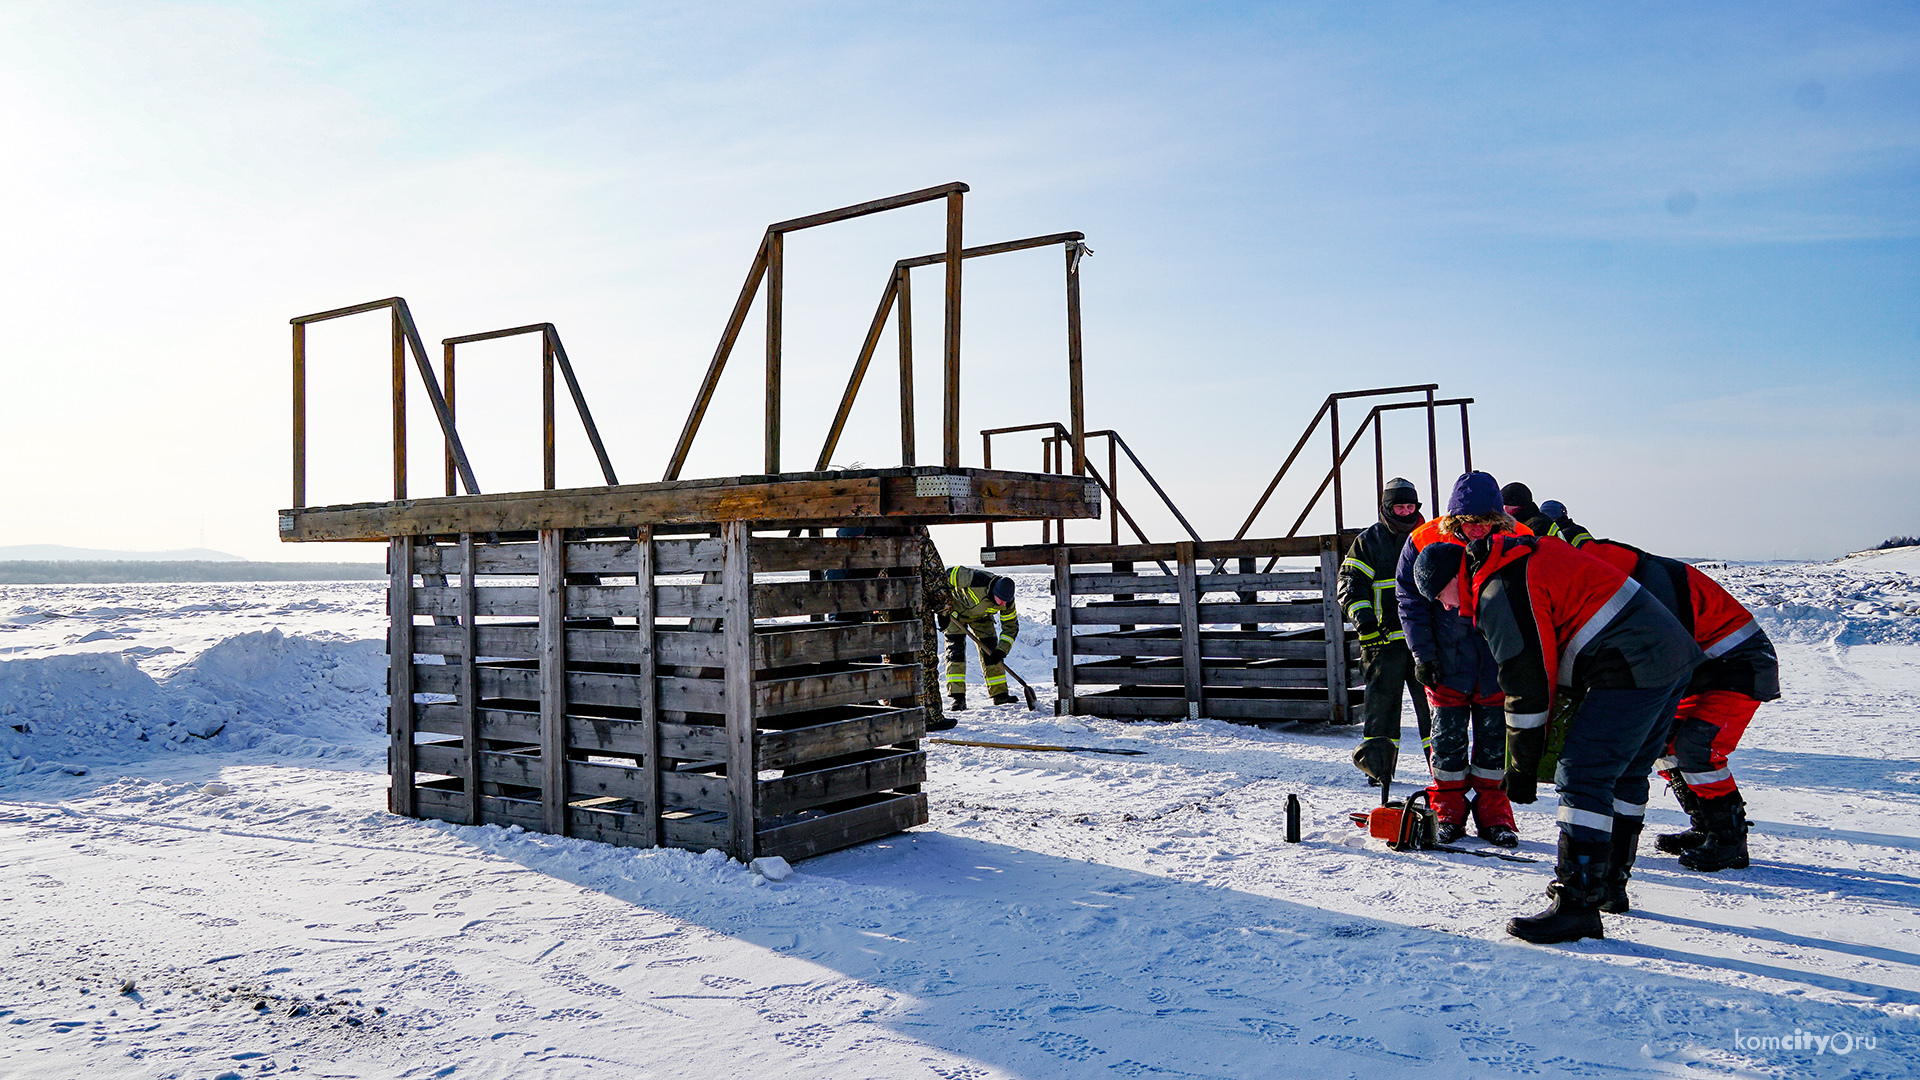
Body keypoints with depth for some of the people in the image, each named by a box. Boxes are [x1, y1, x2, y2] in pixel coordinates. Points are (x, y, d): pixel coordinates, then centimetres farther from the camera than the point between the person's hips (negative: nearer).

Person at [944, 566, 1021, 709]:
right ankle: (957, 697, -15)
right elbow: (948, 575, -27)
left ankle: (1000, 694, 10)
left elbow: (1011, 626, -12)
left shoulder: (1007, 601, -24)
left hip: (981, 616, 4)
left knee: (990, 648, 0)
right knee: (955, 650, -14)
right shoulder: (975, 580, -41)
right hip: (956, 611, -4)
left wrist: (1001, 650, -24)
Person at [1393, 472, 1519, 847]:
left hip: (1499, 661, 1)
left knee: (1495, 735, 7)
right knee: (1448, 735, 5)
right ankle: (1447, 810, 19)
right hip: (1447, 661, -1)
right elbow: (1410, 599, -2)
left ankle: (1492, 811, 20)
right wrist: (1422, 653, -5)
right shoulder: (1424, 542, -10)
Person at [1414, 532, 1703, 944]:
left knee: (1582, 776, -11)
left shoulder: (1499, 593, -12)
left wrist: (1521, 768, -2)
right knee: (1625, 773, 19)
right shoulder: (1525, 555, 20)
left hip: (1633, 669, -11)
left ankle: (1577, 904, -13)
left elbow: (1528, 687, -11)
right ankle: (1607, 882, 29)